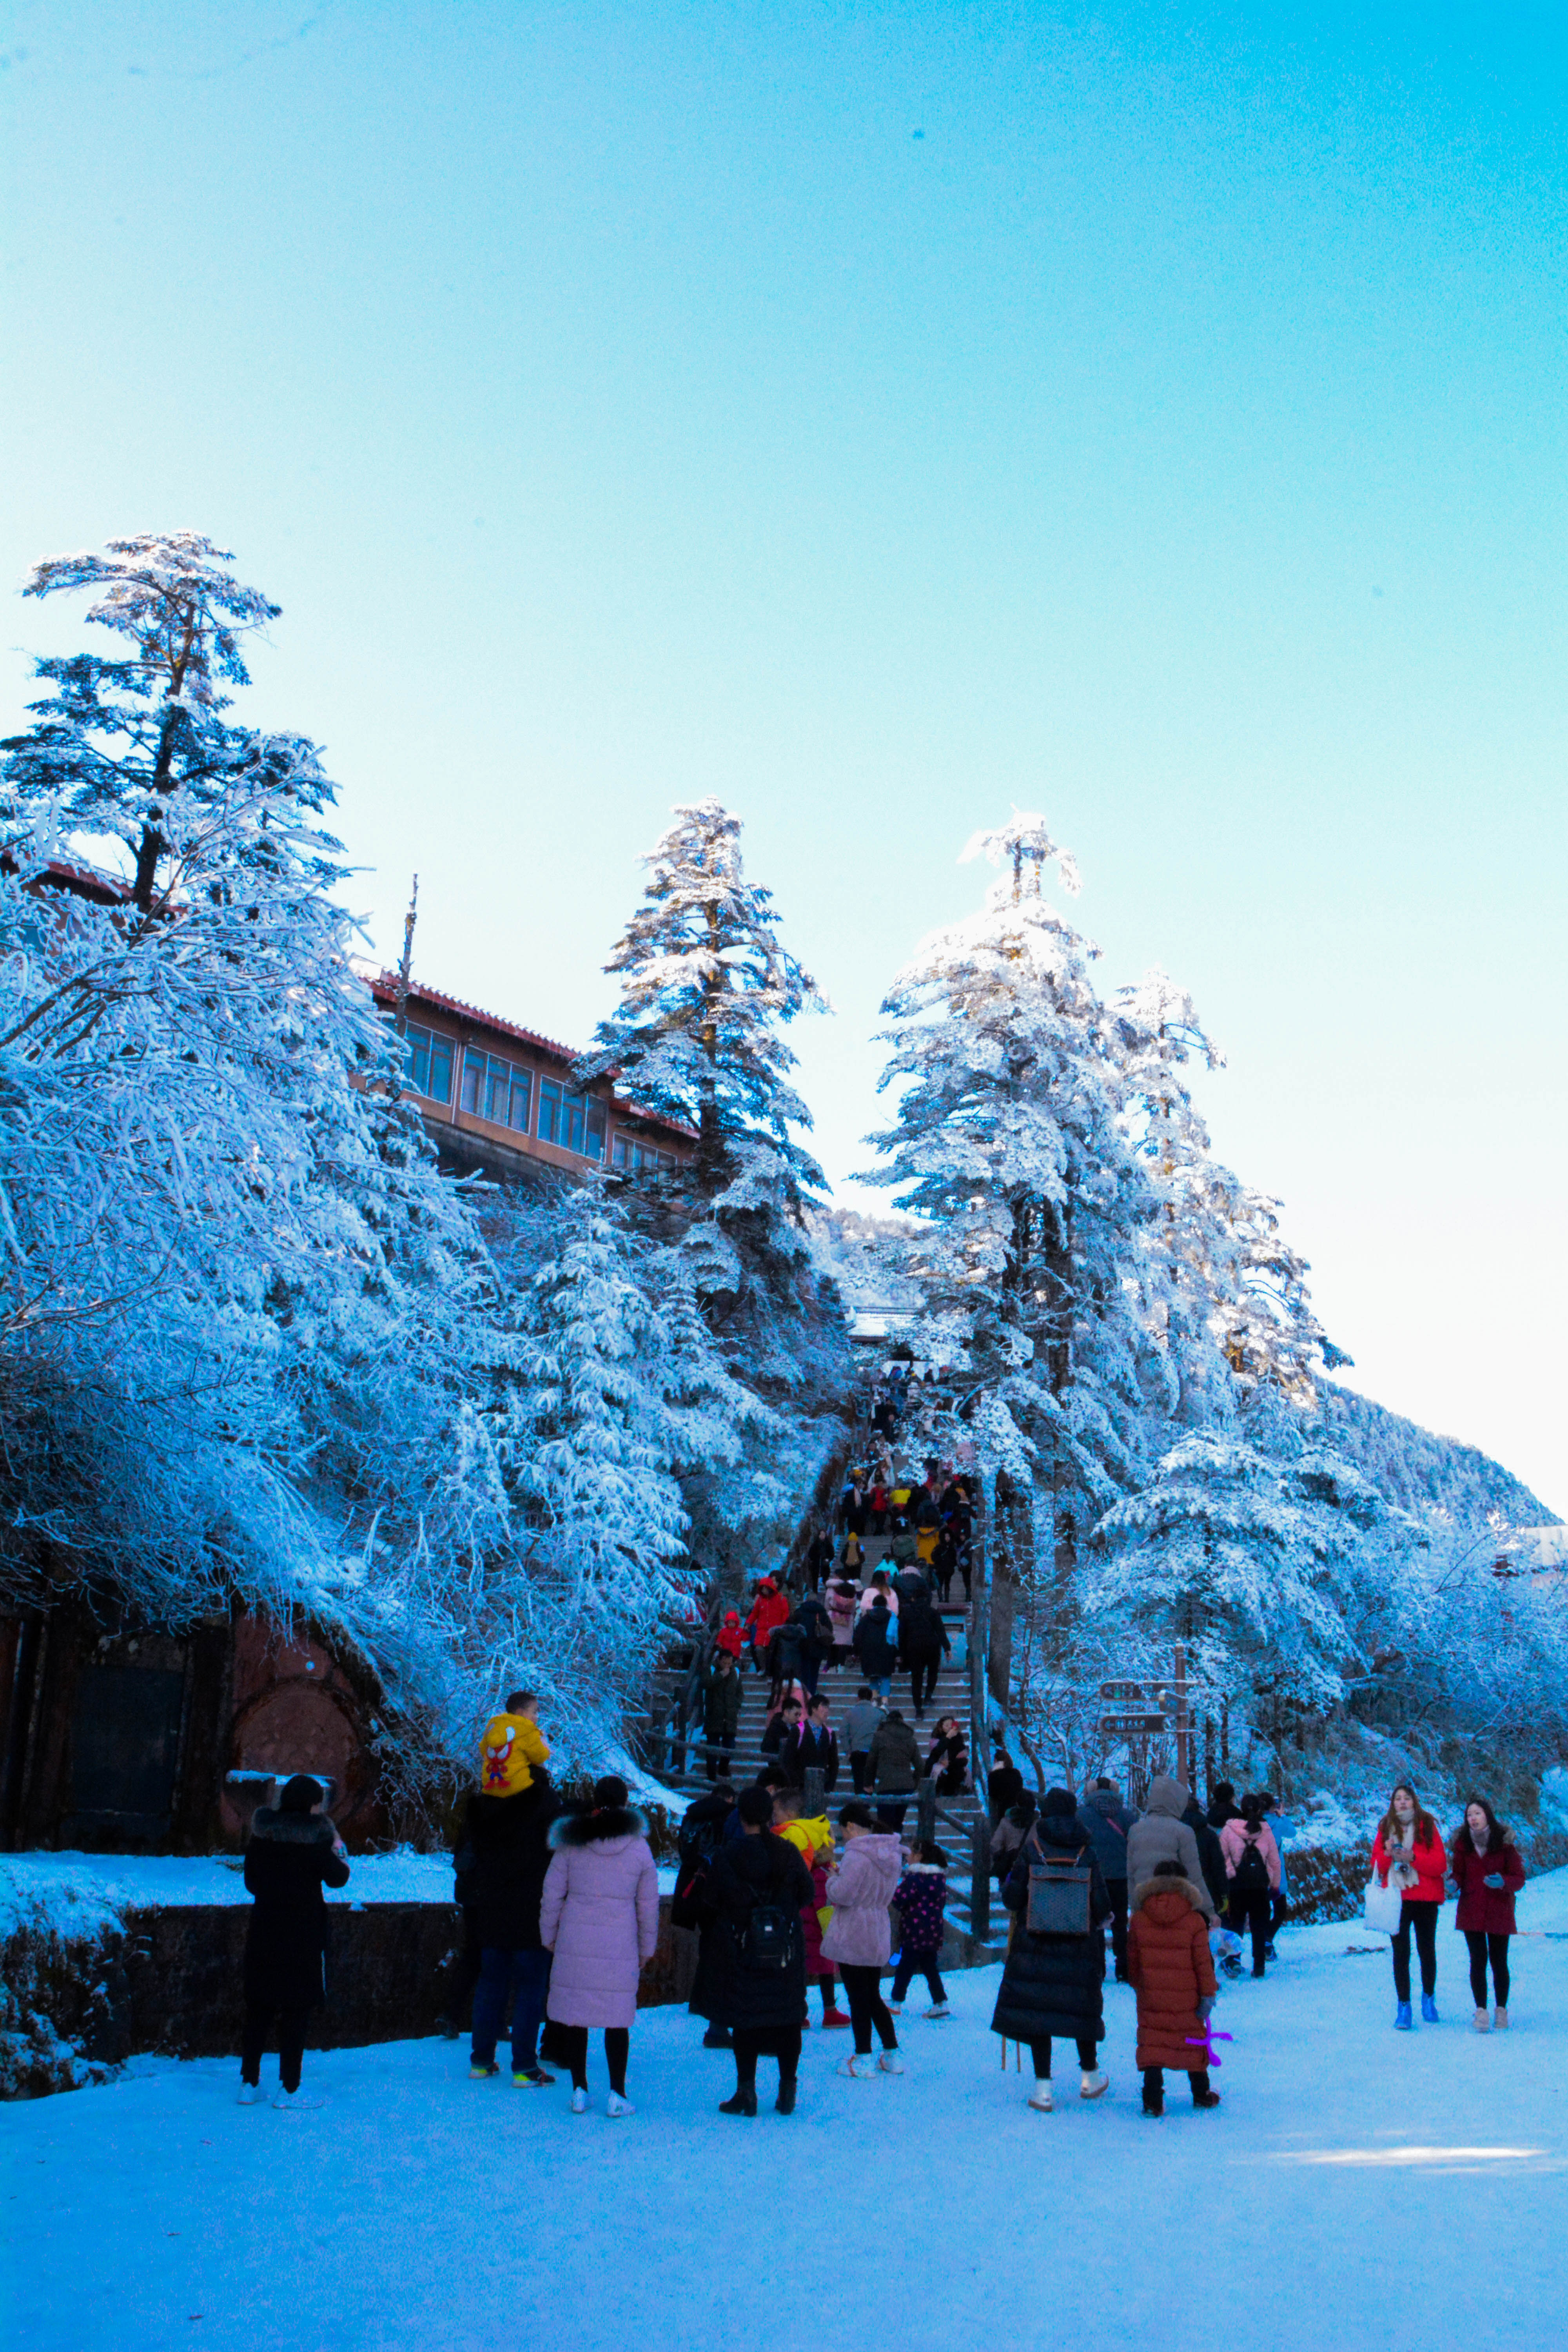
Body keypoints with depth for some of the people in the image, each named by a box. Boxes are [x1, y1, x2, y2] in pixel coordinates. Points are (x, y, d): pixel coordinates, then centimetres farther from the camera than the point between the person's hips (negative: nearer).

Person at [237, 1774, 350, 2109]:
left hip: (263, 1929, 5)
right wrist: (339, 1852, 11)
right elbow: (338, 1878, -6)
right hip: (303, 1934, -5)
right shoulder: (314, 1837, -12)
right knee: (298, 2008, 3)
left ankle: (249, 2082, 18)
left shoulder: (261, 1835, 3)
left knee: (259, 2006, 13)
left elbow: (251, 1882, 10)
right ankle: (289, 2088, 6)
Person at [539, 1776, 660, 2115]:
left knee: (575, 2014, 10)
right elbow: (649, 1905, 5)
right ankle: (617, 2095, 7)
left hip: (575, 1945, 1)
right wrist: (646, 1948, 16)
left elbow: (552, 1894, 4)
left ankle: (579, 2090, 15)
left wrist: (549, 1937, 16)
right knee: (617, 2018, 5)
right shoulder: (638, 1847, -1)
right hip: (620, 1948, -1)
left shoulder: (570, 1843, 0)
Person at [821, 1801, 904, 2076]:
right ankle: (892, 2055, 20)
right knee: (873, 1997, 18)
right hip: (879, 1936, 8)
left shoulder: (856, 1855, -21)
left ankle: (863, 2059, 10)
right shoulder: (890, 1853, 6)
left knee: (858, 1999, 3)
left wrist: (833, 1877, -2)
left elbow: (842, 1894, -23)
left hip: (853, 1938, -8)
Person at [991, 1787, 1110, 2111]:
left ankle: (1043, 2087, -2)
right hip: (1080, 1947, 2)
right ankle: (1090, 2077, 30)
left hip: (1036, 1943, -2)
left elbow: (1012, 1898, -6)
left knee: (1037, 2010, 2)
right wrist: (1095, 1921, 19)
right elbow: (1102, 1907, -3)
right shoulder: (1087, 1853, -2)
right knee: (1081, 2007, 16)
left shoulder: (1031, 1849, -6)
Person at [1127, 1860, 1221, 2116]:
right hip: (1186, 1997, 0)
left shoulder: (1139, 1919, -1)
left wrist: (1137, 1985, 22)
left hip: (1151, 1997, 0)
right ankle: (1201, 2093, 27)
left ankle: (1153, 2098, -6)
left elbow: (1133, 1959, 8)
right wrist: (1208, 1993, 0)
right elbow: (1203, 1961, -6)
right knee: (1193, 2040, 15)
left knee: (1152, 2041, 3)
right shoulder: (1194, 1921, -7)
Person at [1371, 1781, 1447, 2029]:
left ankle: (1429, 1999, 29)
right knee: (1401, 1953, -3)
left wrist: (1413, 1857, -19)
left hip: (1426, 1898, -1)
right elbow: (1377, 1865, 7)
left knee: (1427, 1950, 8)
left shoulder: (1427, 1827, 1)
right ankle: (1403, 2007, 2)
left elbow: (1440, 1864, -6)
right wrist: (1388, 1854, -14)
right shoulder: (1386, 1828, 7)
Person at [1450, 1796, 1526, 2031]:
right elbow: (1459, 1873, 8)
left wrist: (1503, 1882, -25)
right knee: (1478, 1960, -4)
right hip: (1471, 1912, 1)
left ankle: (1501, 2009, 22)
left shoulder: (1504, 1843, -5)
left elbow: (1519, 1878, -4)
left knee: (1499, 1962, 6)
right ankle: (1481, 2010, 2)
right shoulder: (1462, 1843, 1)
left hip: (1499, 1912, -1)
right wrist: (1454, 1883, -15)